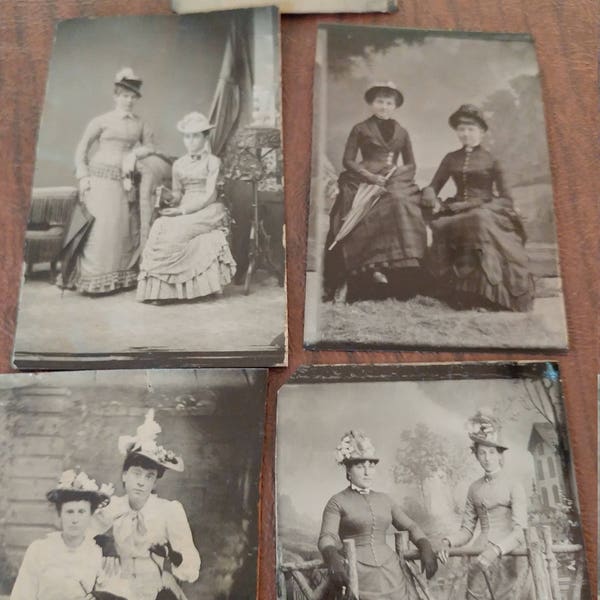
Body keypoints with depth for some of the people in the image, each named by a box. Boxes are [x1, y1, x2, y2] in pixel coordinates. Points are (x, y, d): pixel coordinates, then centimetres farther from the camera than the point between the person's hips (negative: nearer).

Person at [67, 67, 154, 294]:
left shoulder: (140, 124, 12)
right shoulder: (102, 121, 3)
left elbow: (150, 147, 18)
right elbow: (82, 148, 2)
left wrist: (135, 153, -3)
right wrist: (83, 176, -7)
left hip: (124, 182, 4)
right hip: (101, 180, -4)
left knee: (125, 228, 4)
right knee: (100, 227, -8)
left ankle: (120, 278, 13)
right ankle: (91, 279, -1)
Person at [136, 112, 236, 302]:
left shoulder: (213, 161, 2)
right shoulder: (178, 164, 17)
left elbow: (210, 195, -7)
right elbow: (177, 194, 15)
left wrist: (183, 210, -17)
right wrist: (167, 203, -9)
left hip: (207, 210, -4)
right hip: (183, 211, 4)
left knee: (176, 229, -30)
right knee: (161, 226, -26)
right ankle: (161, 287, -21)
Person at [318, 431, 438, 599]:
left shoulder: (384, 499, 14)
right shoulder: (337, 502, 0)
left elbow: (410, 526, 15)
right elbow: (327, 536, -12)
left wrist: (426, 548, -4)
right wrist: (333, 558, -34)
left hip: (391, 572, 4)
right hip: (357, 575, -4)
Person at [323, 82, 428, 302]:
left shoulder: (402, 132, 22)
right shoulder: (360, 129, 12)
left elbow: (411, 165, 21)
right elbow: (348, 160, 4)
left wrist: (395, 174, -1)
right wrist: (372, 177, -10)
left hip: (395, 182, 3)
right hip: (365, 183, -3)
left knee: (402, 204, -27)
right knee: (382, 210, -32)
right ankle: (375, 266, -30)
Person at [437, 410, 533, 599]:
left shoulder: (514, 487, -5)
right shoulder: (474, 488, 8)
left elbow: (519, 532, -13)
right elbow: (467, 530, 9)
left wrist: (495, 550, -30)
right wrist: (447, 542, -11)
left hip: (508, 560, -3)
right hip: (480, 562, 3)